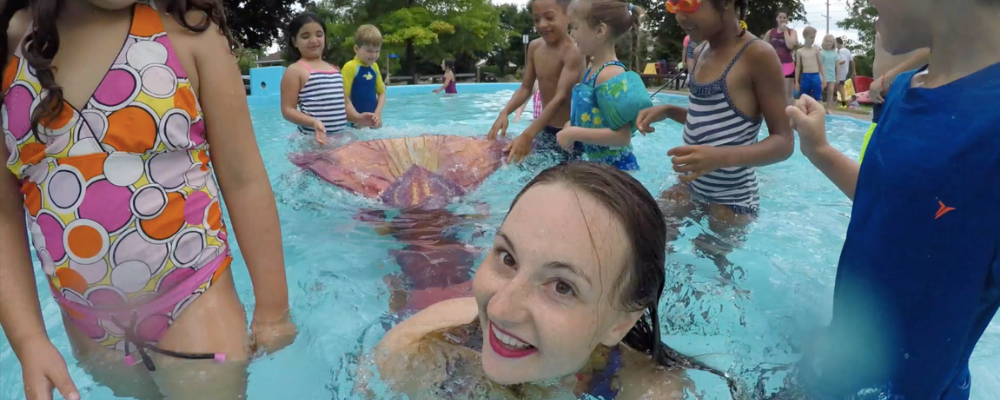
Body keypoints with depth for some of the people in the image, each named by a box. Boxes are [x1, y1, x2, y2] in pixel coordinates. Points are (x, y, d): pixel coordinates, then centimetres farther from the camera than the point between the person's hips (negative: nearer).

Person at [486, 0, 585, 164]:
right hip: (545, 130, 7)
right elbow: (525, 89, 6)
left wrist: (527, 135, -37)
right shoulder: (534, 47, 2)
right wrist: (505, 112, -15)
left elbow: (561, 98, -30)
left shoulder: (573, 51, -22)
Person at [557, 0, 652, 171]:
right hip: (597, 164, 9)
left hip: (615, 168, -9)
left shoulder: (611, 75, -22)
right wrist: (572, 126, 2)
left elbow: (622, 136, -27)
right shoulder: (593, 71, 6)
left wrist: (573, 133, -22)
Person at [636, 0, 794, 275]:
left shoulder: (757, 54, -18)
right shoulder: (701, 53, 5)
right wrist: (667, 111, 1)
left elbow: (784, 142, -19)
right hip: (692, 186, 7)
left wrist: (722, 156, -36)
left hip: (732, 199, -7)